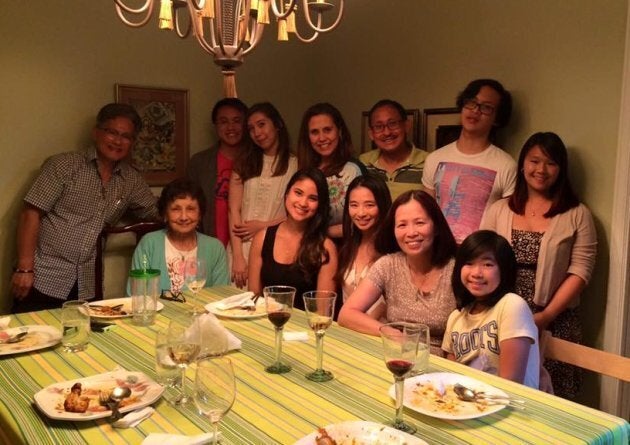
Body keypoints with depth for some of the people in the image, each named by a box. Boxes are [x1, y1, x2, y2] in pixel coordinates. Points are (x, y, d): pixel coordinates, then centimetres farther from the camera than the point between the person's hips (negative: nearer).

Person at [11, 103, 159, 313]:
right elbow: (31, 214, -8)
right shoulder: (63, 165, -4)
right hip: (43, 280, -3)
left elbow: (157, 212, 18)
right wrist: (25, 269, -14)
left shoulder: (132, 180, 8)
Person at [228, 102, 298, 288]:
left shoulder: (295, 165, 2)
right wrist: (238, 257, -7)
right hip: (242, 247, 2)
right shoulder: (244, 163, 10)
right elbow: (234, 210, 2)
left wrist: (263, 226, -6)